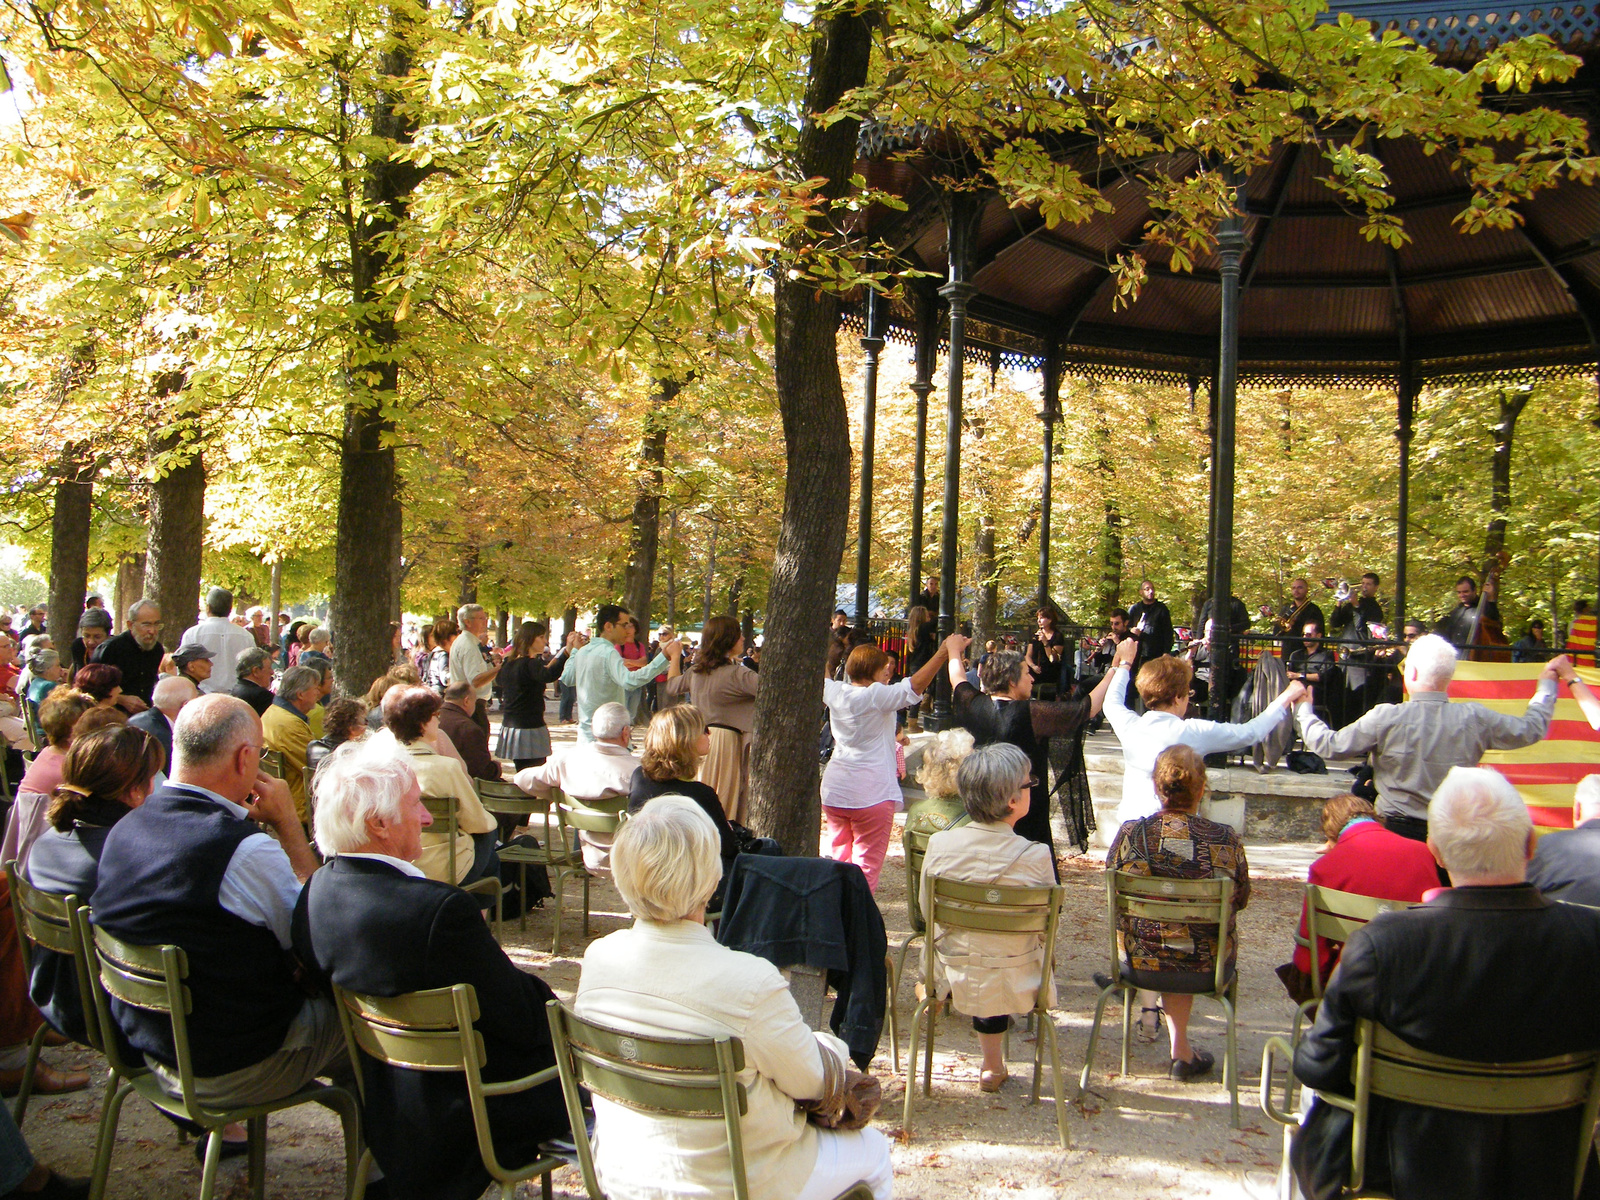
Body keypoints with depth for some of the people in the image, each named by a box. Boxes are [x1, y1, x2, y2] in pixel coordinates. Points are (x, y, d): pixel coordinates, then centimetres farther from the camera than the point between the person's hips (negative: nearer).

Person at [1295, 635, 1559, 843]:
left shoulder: (1386, 718, -15)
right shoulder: (1475, 718, -7)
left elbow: (1329, 745, -7)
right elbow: (1532, 728, 10)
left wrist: (1303, 708, 9)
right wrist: (1548, 681, 25)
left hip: (1398, 832, -2)